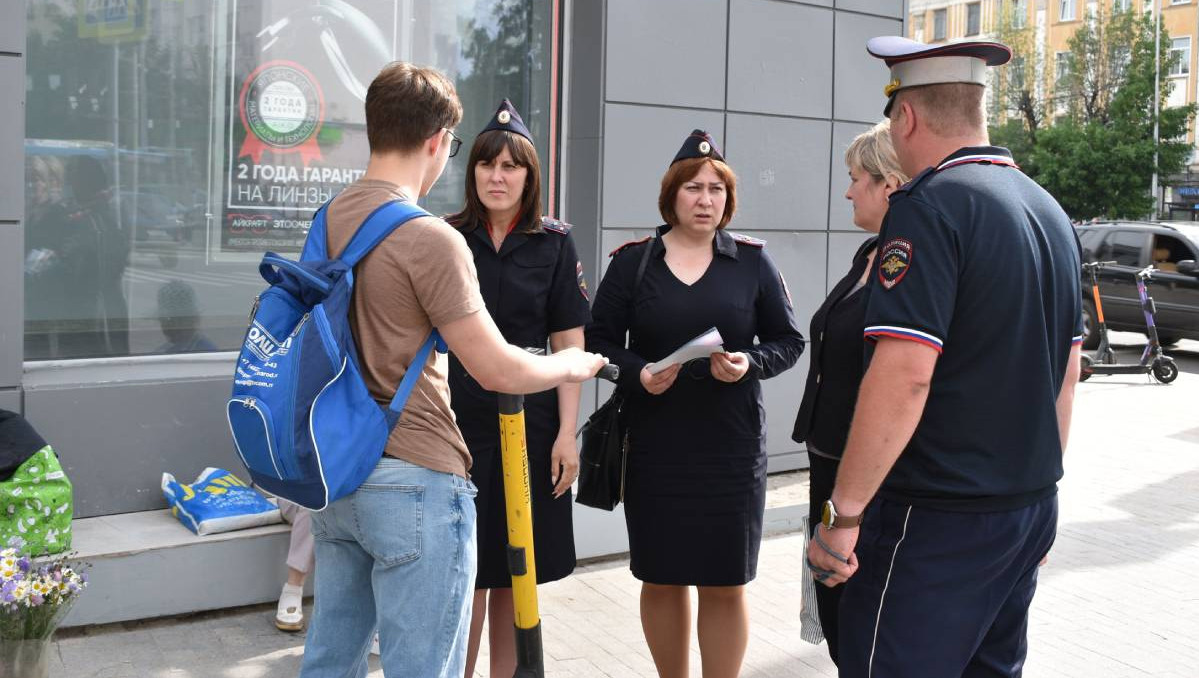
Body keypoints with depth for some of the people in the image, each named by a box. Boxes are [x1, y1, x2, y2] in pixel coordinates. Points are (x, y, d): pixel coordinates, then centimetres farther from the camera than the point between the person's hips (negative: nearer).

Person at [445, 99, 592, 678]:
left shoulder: (554, 243, 2)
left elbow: (570, 343, 0)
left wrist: (566, 433, -5)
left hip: (529, 422, 0)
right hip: (458, 419, 0)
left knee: (515, 567, 10)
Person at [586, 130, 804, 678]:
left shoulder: (753, 259, 2)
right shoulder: (631, 260, 2)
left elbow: (789, 341, 6)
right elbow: (599, 341, 4)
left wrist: (751, 363, -15)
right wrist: (638, 373, -15)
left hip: (733, 447, 0)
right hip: (654, 446, 1)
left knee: (725, 585, 5)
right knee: (661, 580, 11)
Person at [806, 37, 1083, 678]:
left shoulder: (929, 205, -16)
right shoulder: (1049, 210, 11)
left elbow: (904, 375, -24)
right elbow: (1066, 373, 17)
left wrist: (843, 513, -19)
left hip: (936, 524, -9)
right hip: (1031, 510, 9)